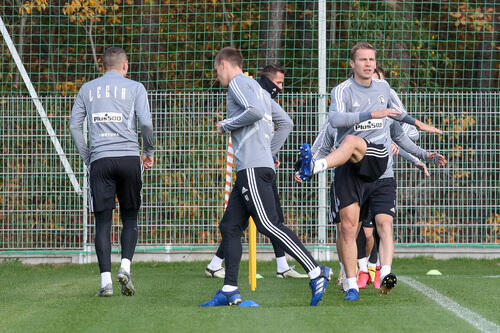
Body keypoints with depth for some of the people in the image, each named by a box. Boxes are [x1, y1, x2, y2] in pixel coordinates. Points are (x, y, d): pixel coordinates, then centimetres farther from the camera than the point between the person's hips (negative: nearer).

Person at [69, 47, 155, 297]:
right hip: (129, 158, -1)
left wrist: (87, 158, 15)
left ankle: (105, 279, -8)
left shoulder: (87, 89, 14)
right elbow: (145, 123, -4)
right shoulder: (134, 88, 7)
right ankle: (125, 266, -11)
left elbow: (74, 126, 11)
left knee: (103, 222, 1)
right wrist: (149, 152, 9)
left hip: (100, 161, 1)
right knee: (130, 218, 9)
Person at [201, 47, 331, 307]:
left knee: (268, 224, -16)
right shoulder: (256, 87, 26)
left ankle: (315, 271, -21)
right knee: (230, 226, 8)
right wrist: (268, 152, 25)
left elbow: (255, 110, -20)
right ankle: (230, 291, 5)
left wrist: (226, 126, -7)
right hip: (249, 169, 10)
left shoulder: (238, 82, -2)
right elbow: (285, 123, 27)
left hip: (253, 168, -10)